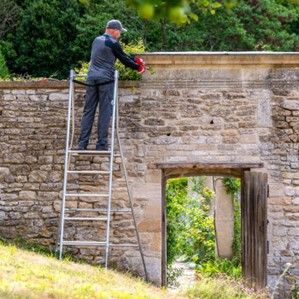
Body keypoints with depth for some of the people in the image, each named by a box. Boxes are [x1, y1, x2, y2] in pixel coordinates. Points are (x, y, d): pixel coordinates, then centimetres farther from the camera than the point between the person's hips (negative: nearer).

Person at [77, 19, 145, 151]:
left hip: (91, 78, 6)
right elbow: (123, 59, 3)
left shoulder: (96, 40, 18)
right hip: (106, 79, -6)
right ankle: (101, 144, -4)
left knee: (88, 111, 5)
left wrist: (134, 59, 26)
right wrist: (137, 66, 19)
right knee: (105, 112, -2)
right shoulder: (113, 43, -6)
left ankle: (82, 144, 1)